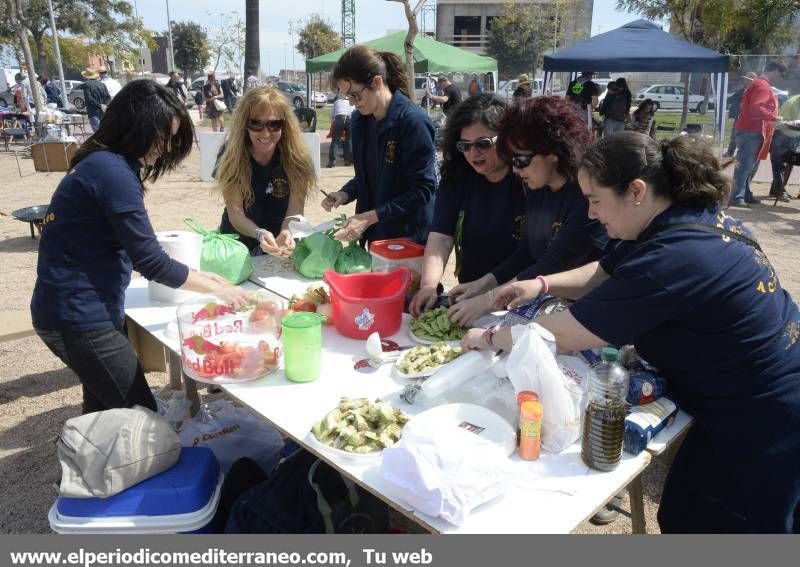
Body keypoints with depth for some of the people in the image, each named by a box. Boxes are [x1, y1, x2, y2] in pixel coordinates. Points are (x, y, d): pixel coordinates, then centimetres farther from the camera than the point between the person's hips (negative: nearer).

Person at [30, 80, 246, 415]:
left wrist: (198, 276, 9)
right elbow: (149, 260, -20)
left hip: (81, 309, 10)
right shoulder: (112, 171, -20)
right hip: (80, 316, -10)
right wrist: (217, 289, -9)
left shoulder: (102, 162, 11)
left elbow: (135, 250, 14)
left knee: (104, 410, 22)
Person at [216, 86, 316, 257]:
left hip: (281, 246, 0)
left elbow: (295, 208, -17)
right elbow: (235, 211, -17)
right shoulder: (232, 154, -13)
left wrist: (286, 233, -38)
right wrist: (259, 234, -37)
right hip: (236, 244, 0)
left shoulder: (295, 156, -13)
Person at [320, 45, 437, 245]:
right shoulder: (359, 120, 4)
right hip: (374, 234, 6)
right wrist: (346, 193, -5)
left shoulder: (413, 121, -18)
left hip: (410, 237, -6)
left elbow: (424, 189, -19)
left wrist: (371, 217, -22)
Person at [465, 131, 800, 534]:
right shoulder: (693, 213, -1)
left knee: (690, 523, 11)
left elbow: (563, 336, -26)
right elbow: (605, 275, 11)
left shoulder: (674, 258, -33)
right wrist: (542, 285, -4)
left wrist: (489, 338, -11)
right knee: (680, 516, 21)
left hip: (762, 431, -9)